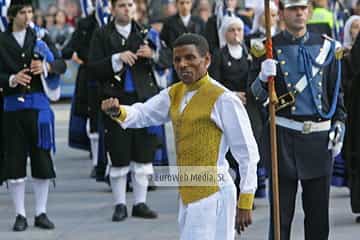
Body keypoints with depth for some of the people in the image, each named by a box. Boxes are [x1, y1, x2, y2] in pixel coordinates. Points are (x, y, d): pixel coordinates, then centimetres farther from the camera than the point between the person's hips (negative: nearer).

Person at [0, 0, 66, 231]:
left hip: (38, 104, 1)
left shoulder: (41, 38, 8)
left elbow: (62, 64, 3)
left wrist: (46, 67, -16)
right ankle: (20, 215, 8)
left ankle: (41, 213, 11)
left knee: (42, 159, 2)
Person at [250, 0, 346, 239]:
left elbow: (337, 92, 13)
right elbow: (257, 96, -4)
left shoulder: (326, 47, 7)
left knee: (318, 210, 7)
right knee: (281, 212, 1)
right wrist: (263, 78, -24)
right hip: (284, 138, -2)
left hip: (319, 137, 2)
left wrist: (339, 126, 4)